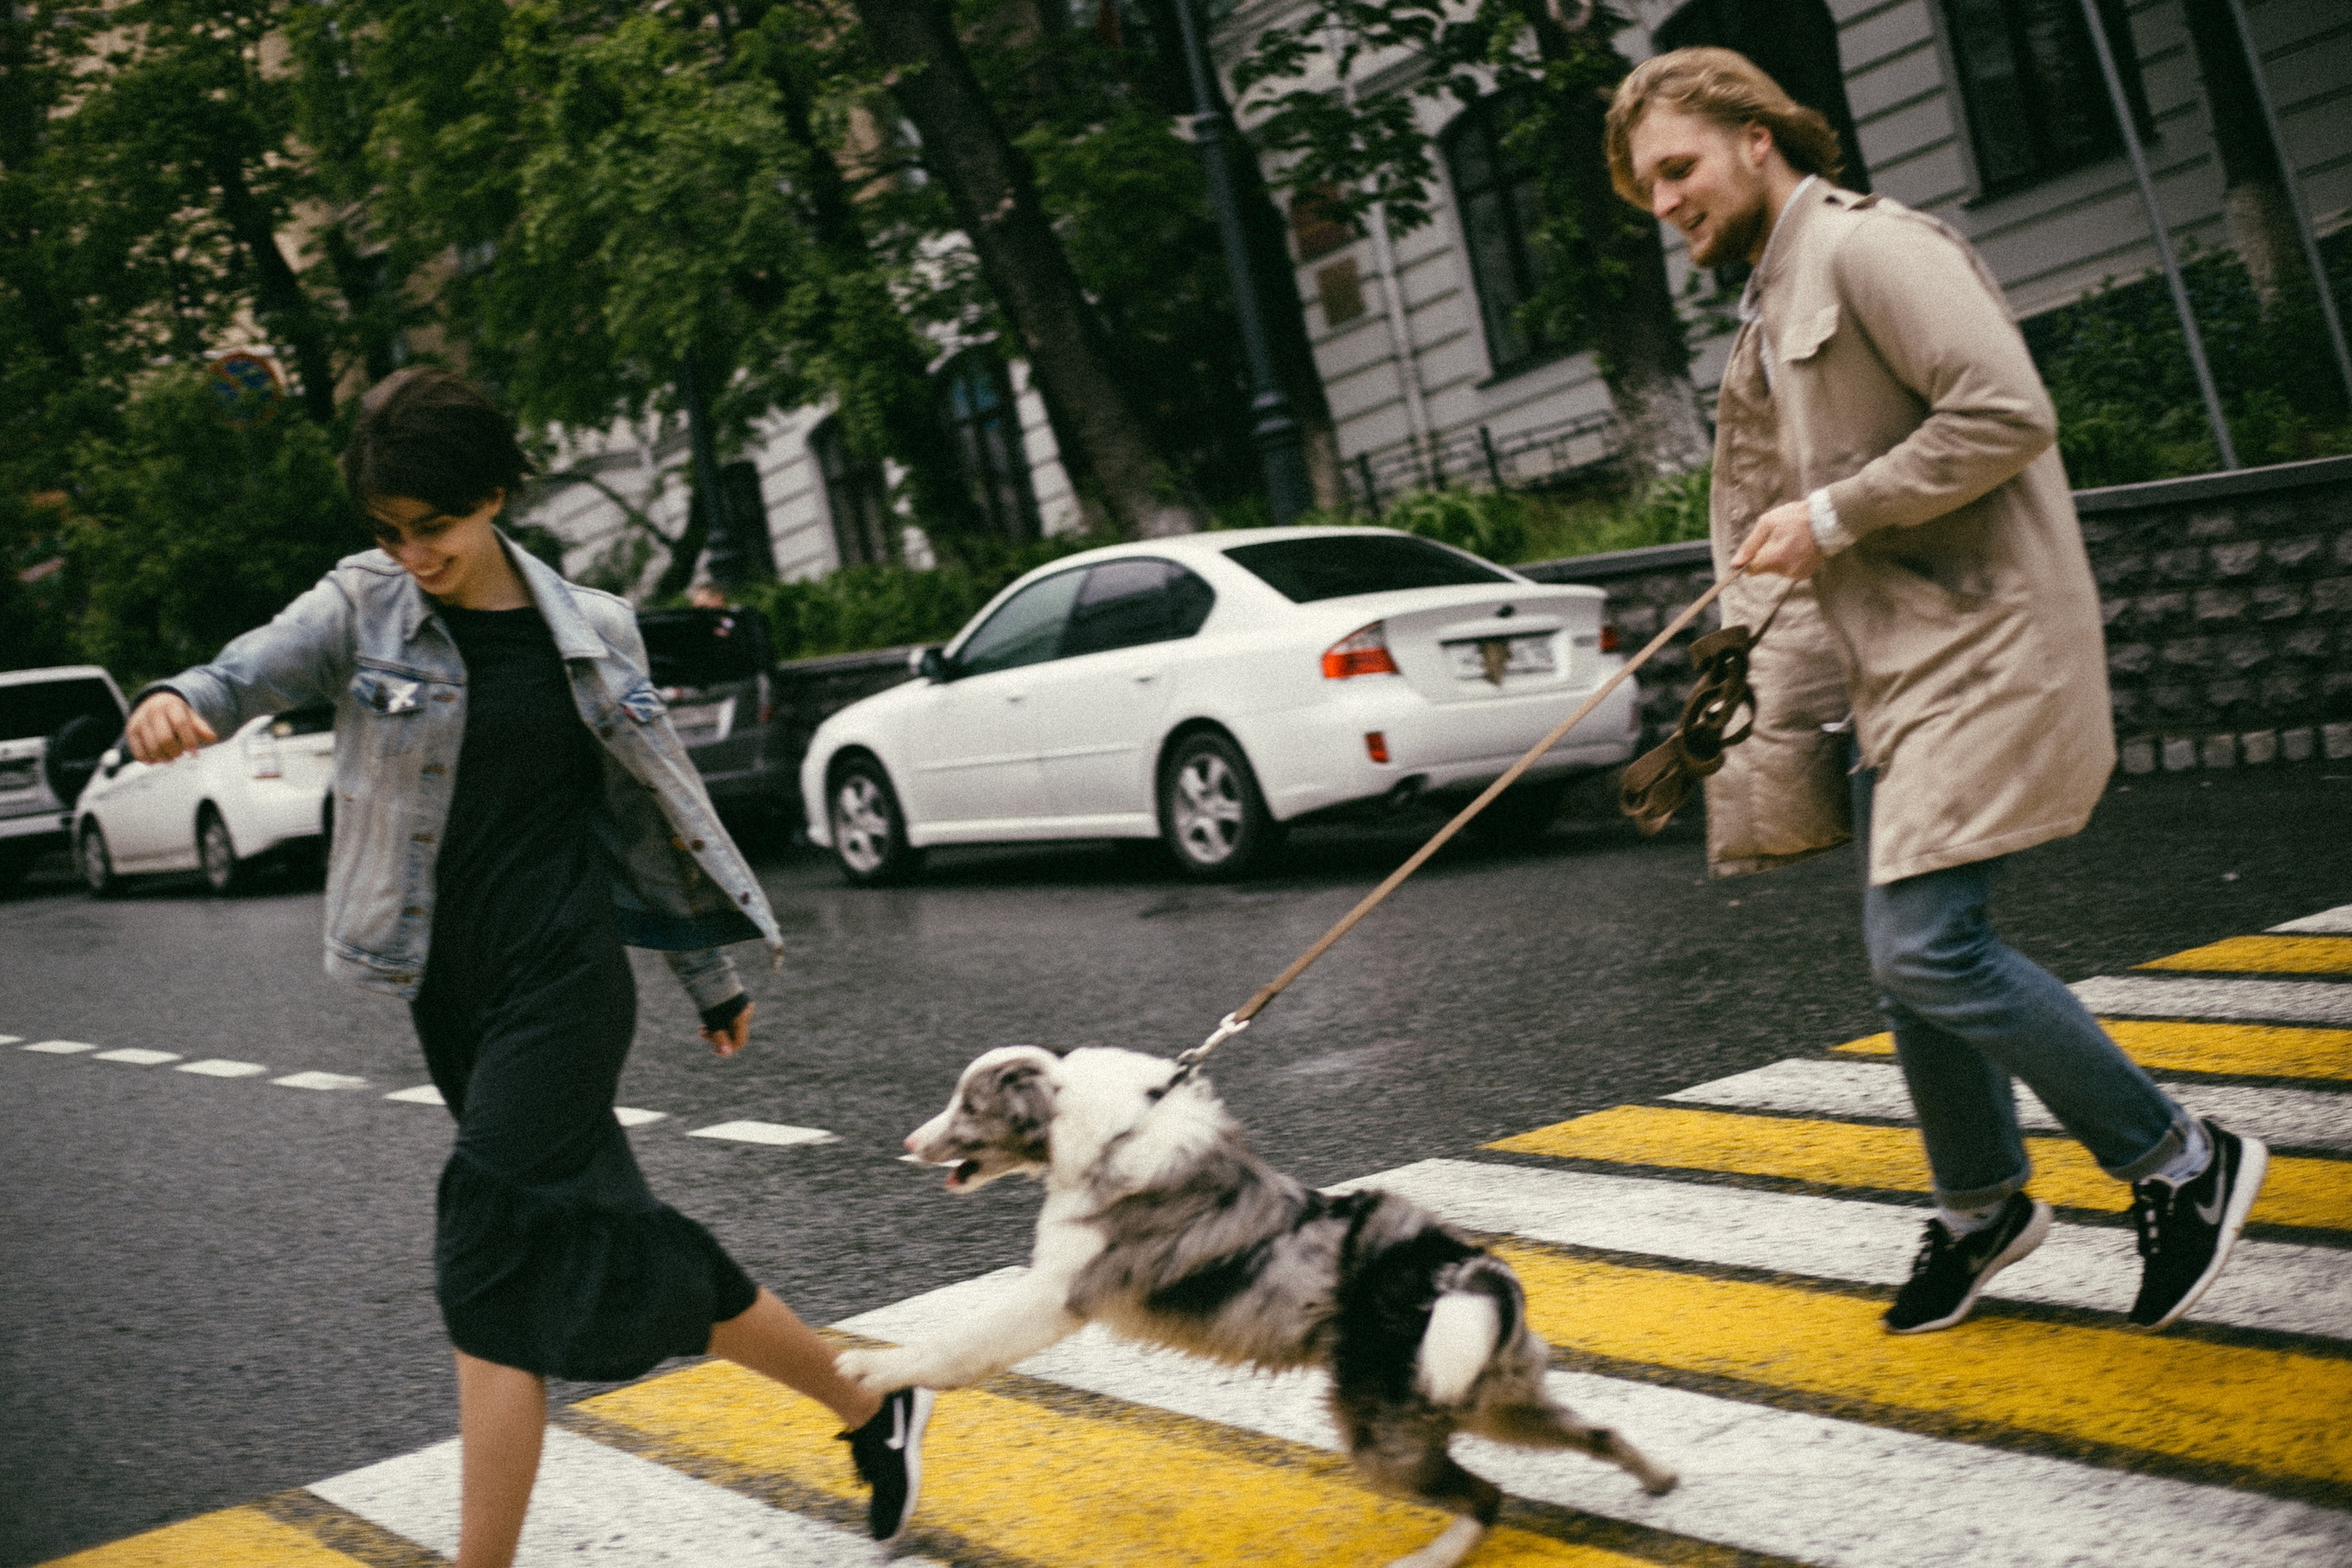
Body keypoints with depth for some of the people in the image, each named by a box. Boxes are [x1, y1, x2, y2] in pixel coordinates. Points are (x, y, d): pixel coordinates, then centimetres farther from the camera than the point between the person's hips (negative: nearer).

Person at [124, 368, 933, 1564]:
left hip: (565, 974, -3)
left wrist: (710, 977, 17)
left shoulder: (589, 631, 2)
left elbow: (654, 808, 11)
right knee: (610, 1246, 8)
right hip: (451, 991, 3)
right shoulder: (364, 606, 3)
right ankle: (869, 1402, 24)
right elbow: (262, 668, -18)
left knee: (496, 1252, -15)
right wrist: (177, 700, -41)